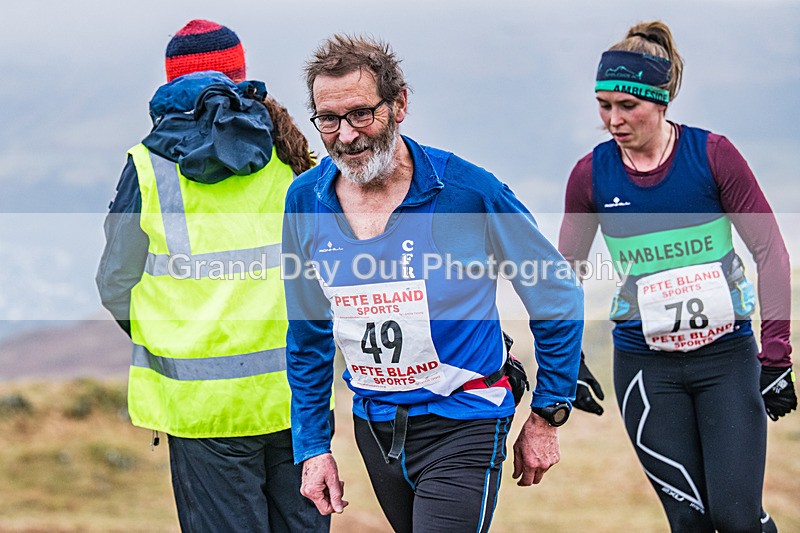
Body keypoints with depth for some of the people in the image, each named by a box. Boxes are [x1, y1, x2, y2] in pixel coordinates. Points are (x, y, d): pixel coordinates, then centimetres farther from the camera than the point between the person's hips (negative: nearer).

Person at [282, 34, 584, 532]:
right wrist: (313, 446, 7)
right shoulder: (306, 201, -3)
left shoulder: (467, 190, -16)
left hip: (463, 428, -5)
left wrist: (547, 416, -1)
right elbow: (308, 338, 10)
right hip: (375, 427, 5)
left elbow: (557, 295, -4)